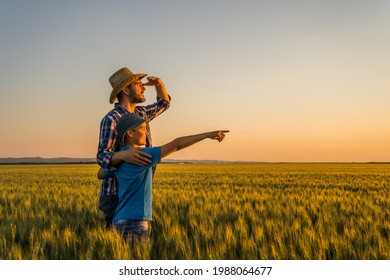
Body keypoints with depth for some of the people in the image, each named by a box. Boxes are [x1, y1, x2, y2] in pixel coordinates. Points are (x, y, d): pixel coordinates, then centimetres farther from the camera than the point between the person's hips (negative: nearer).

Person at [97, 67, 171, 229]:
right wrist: (123, 155, -44)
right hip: (116, 195, -8)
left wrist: (159, 83, 8)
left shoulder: (140, 113, 12)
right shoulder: (111, 119, -13)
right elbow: (103, 157, -21)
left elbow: (164, 103, 29)